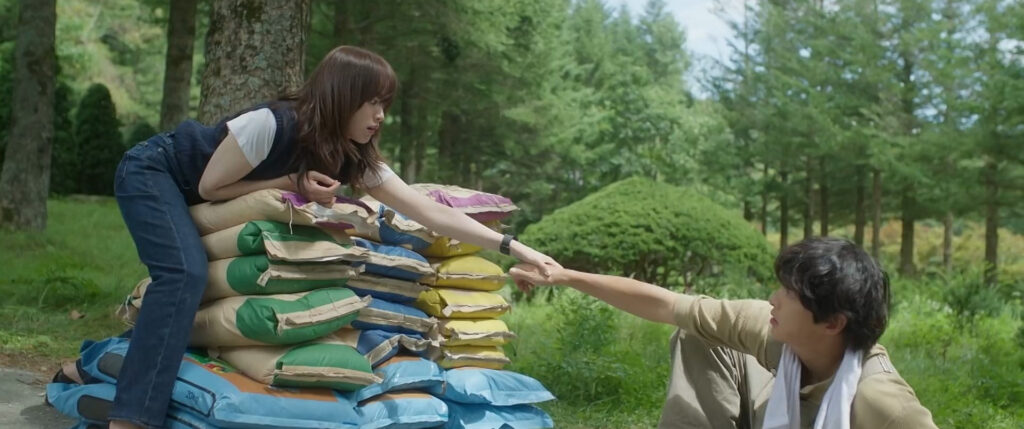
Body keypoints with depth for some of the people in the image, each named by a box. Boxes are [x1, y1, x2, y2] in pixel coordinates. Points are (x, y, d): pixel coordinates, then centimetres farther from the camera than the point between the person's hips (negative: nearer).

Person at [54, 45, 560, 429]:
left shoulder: (356, 158, -14)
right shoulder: (271, 125, -34)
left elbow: (431, 211, -19)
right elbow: (210, 188, -22)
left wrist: (513, 246, -24)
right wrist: (292, 184, -25)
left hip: (182, 195, 8)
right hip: (152, 172, -8)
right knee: (185, 275, -28)